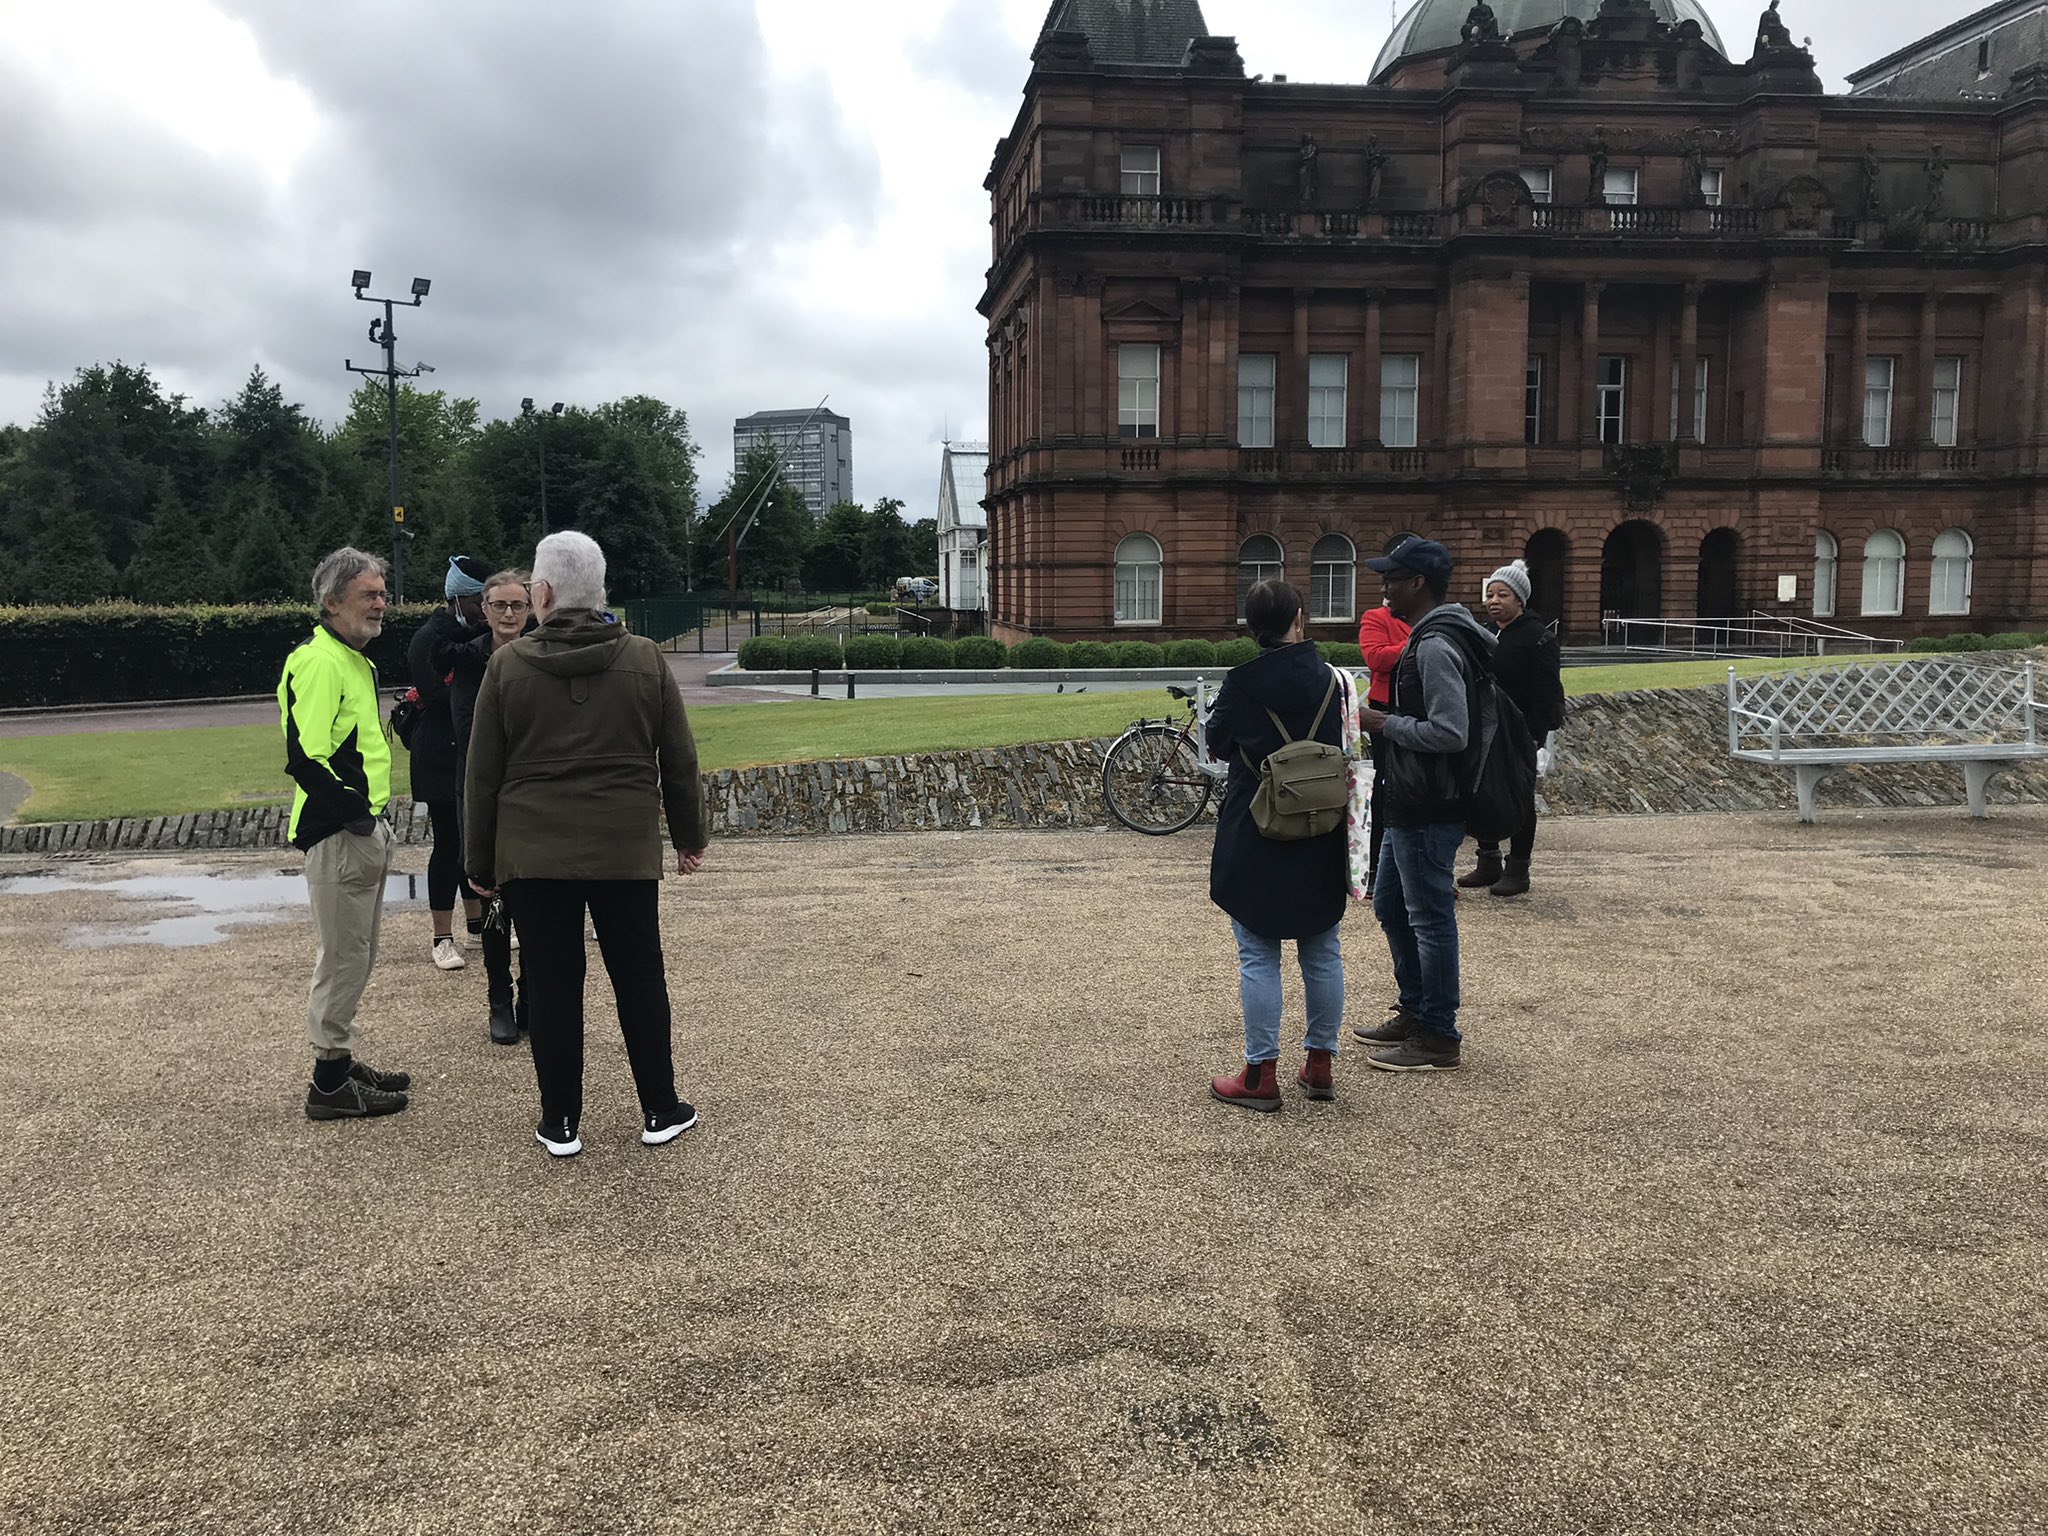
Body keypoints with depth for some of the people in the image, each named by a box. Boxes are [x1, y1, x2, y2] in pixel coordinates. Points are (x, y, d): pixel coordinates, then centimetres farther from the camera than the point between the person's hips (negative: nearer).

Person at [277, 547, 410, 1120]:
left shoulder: (355, 661, 16)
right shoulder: (319, 663, -17)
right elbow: (305, 757, -25)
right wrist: (355, 806, -19)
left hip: (366, 831, 10)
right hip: (338, 834, -10)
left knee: (356, 954, 17)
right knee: (341, 956, -2)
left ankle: (342, 1062, 29)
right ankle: (329, 1083, 9)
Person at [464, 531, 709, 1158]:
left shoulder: (508, 665, -3)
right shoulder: (644, 660, 0)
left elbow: (482, 776, 1)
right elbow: (680, 761, 5)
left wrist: (479, 861, 10)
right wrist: (689, 837, 17)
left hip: (534, 854, -1)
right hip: (626, 850, 1)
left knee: (552, 986, 7)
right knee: (639, 977, 11)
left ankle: (561, 1123, 15)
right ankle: (660, 1111, 19)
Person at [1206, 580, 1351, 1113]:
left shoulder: (1241, 684, -13)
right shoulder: (1333, 679, -4)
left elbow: (1217, 745, 1)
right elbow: (1347, 750, 4)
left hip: (1255, 839, -3)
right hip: (1321, 840, 4)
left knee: (1259, 955, 3)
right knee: (1322, 952, 14)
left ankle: (1261, 1075, 7)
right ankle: (1320, 1064, 23)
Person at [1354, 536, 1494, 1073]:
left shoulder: (1436, 647, -21)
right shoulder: (1426, 638, 13)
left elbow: (1449, 732, -27)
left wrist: (1386, 724, -16)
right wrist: (1388, 720, 9)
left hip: (1429, 812, -11)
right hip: (1410, 806, 11)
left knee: (1430, 919, -1)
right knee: (1390, 907, 20)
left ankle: (1440, 1040, 10)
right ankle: (1415, 1014, 33)